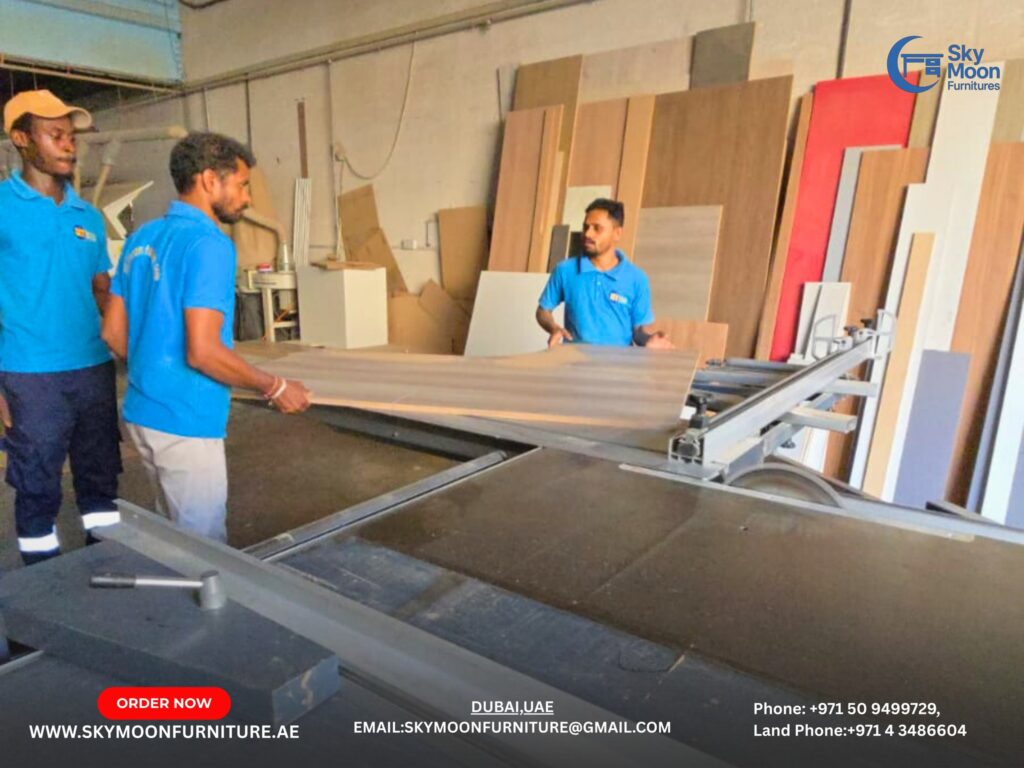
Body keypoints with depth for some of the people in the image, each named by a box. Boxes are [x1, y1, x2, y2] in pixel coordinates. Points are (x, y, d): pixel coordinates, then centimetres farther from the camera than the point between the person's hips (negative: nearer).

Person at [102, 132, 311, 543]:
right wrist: (275, 387, -12)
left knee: (178, 534, 23)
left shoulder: (142, 238, 9)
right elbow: (202, 351, -24)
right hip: (184, 423, -9)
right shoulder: (208, 244, -18)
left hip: (143, 412, 9)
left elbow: (113, 331, 13)